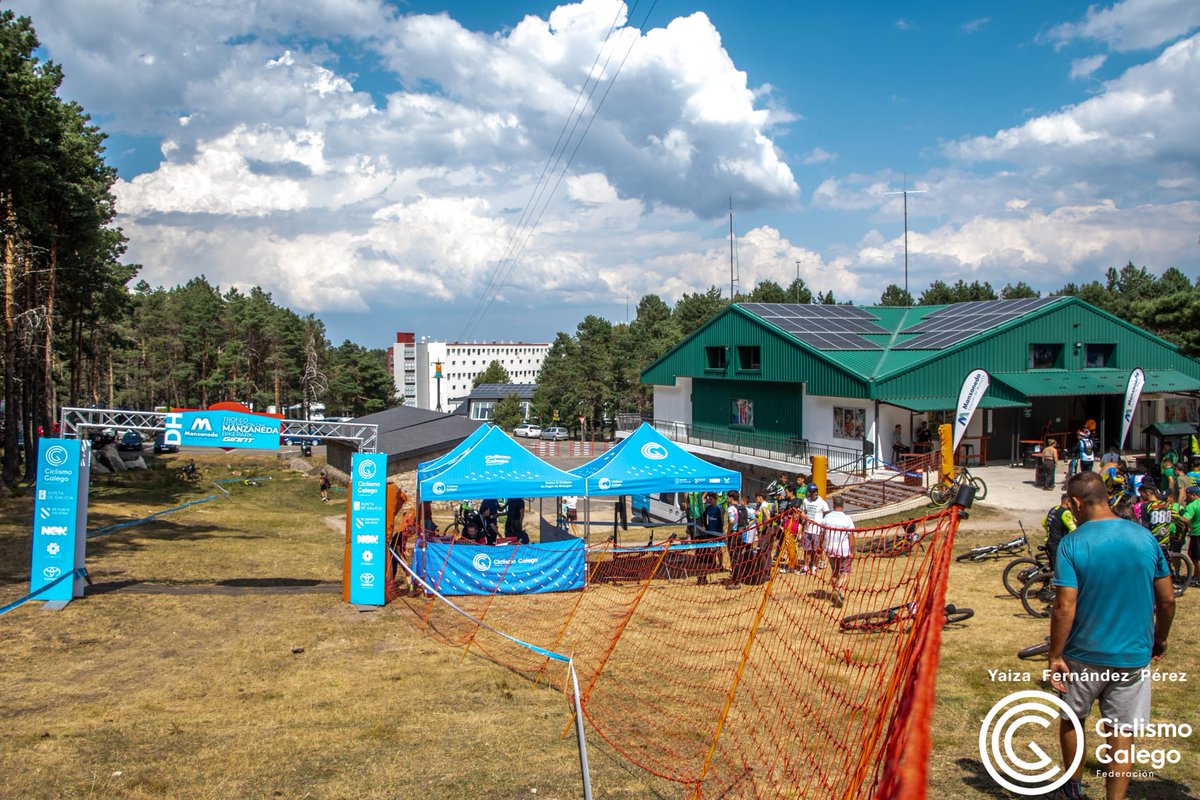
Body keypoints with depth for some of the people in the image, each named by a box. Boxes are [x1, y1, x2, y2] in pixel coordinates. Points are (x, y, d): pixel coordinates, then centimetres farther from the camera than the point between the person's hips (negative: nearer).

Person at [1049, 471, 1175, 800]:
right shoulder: (1144, 537, -3)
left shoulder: (1072, 544, -15)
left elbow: (1065, 607, -18)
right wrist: (1160, 639, 19)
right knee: (1122, 734, 11)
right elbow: (1167, 599, 3)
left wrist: (1055, 656, -9)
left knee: (1071, 720, 20)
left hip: (1084, 655, -2)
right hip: (1134, 655, 2)